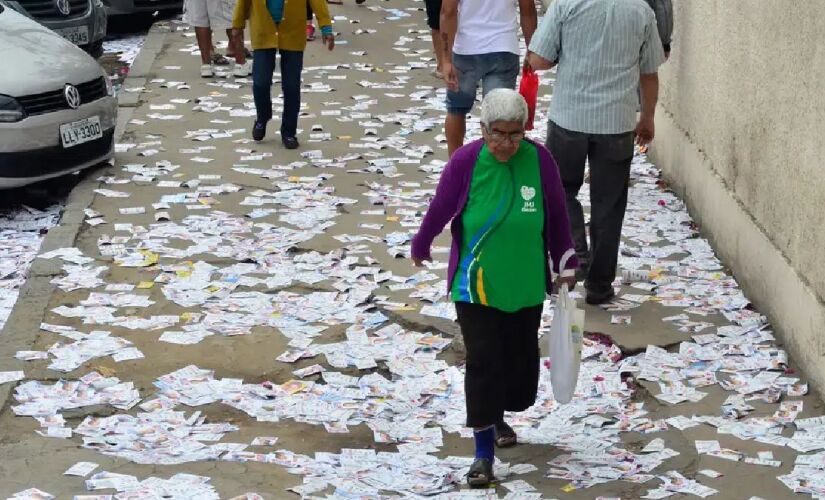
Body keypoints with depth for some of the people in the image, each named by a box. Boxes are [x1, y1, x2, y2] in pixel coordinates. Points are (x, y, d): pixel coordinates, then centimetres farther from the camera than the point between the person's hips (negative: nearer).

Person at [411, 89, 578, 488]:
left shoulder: (540, 160, -10)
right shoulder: (465, 162, -16)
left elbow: (557, 216, 0)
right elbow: (439, 211, -2)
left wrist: (566, 265, 5)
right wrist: (420, 248, 12)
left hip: (526, 285, 3)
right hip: (475, 286, -3)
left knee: (519, 357, 14)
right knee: (483, 362, -5)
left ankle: (499, 417, 41)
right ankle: (484, 451, 1)